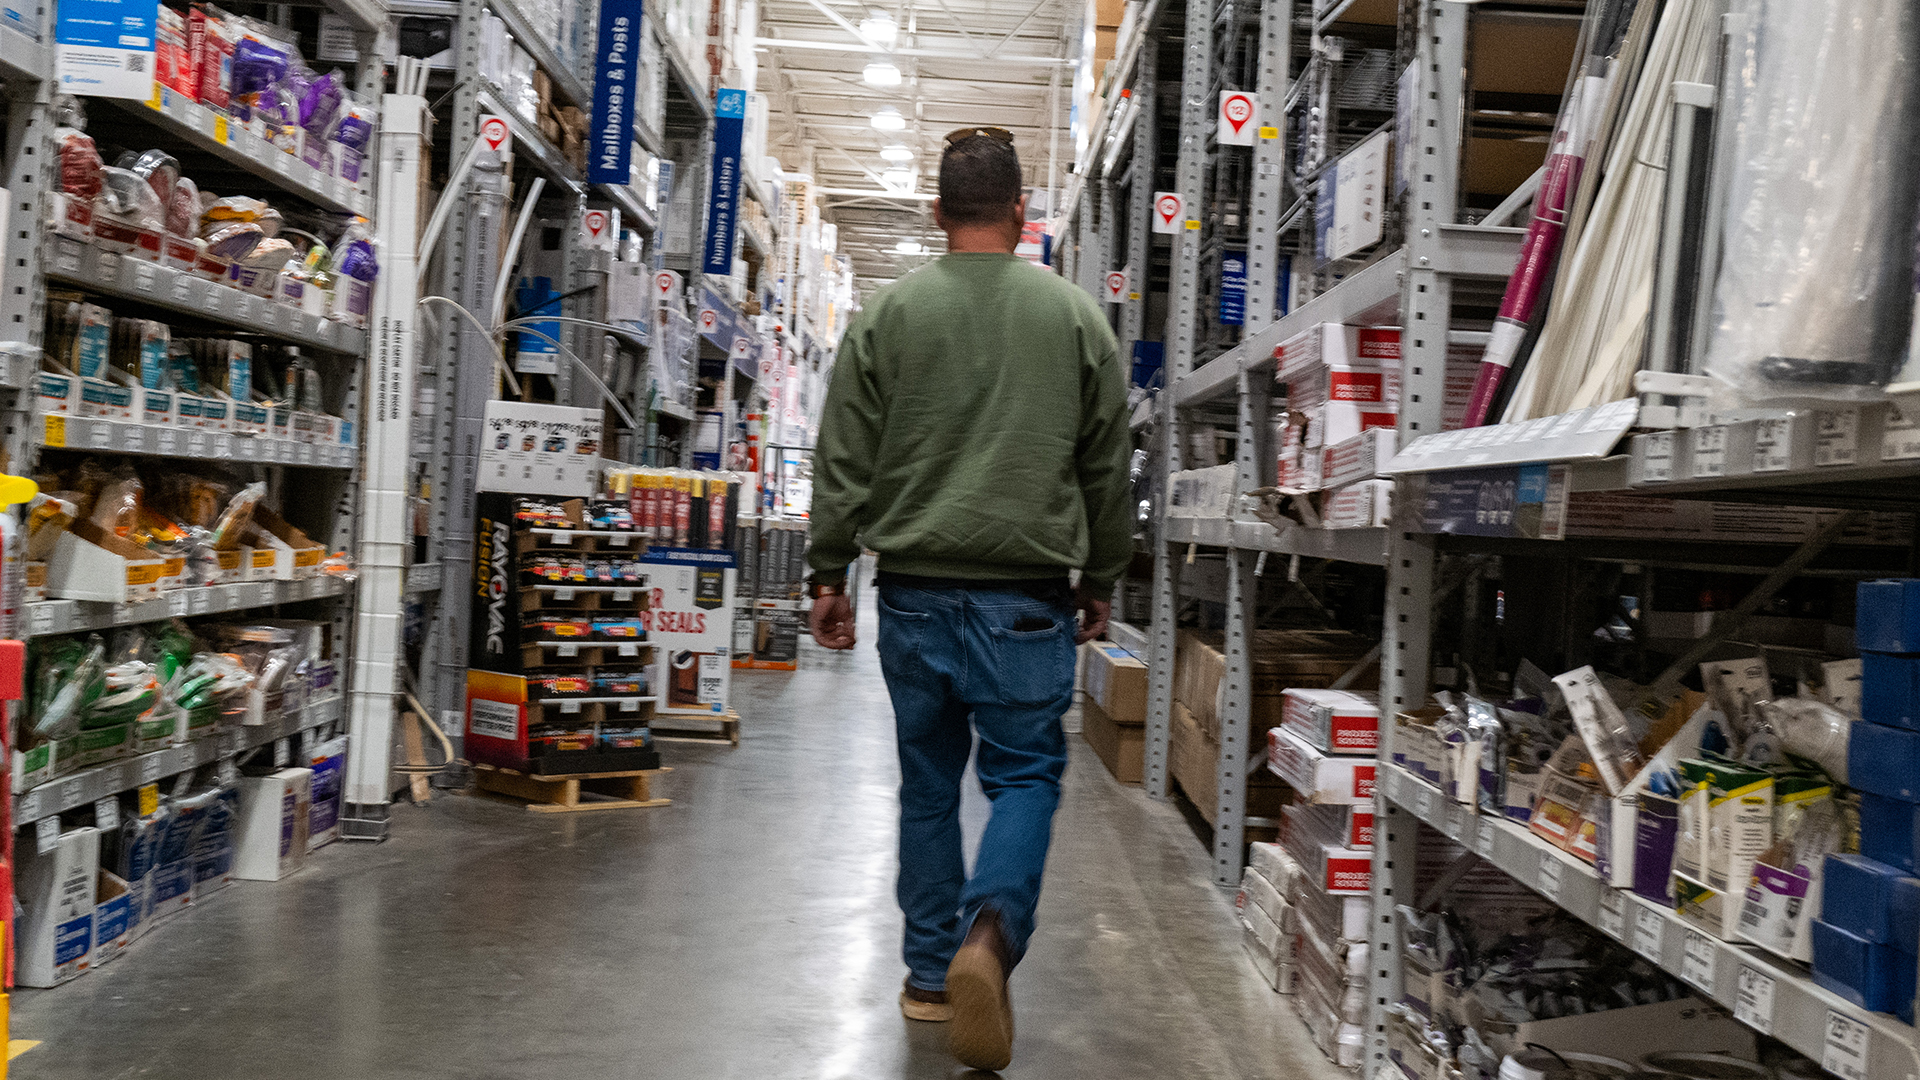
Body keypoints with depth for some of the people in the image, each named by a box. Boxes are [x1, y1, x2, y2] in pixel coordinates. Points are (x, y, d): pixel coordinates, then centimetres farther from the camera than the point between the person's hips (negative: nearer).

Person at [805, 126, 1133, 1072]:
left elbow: (844, 461, 2)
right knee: (1025, 777, 7)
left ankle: (931, 973, 22)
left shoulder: (886, 313, 2)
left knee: (928, 785, 13)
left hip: (915, 593, 2)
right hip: (1026, 597, -1)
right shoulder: (1076, 316, 2)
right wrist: (1101, 582, 19)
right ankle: (991, 931, -16)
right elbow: (1109, 468, 9)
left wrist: (829, 574, 10)